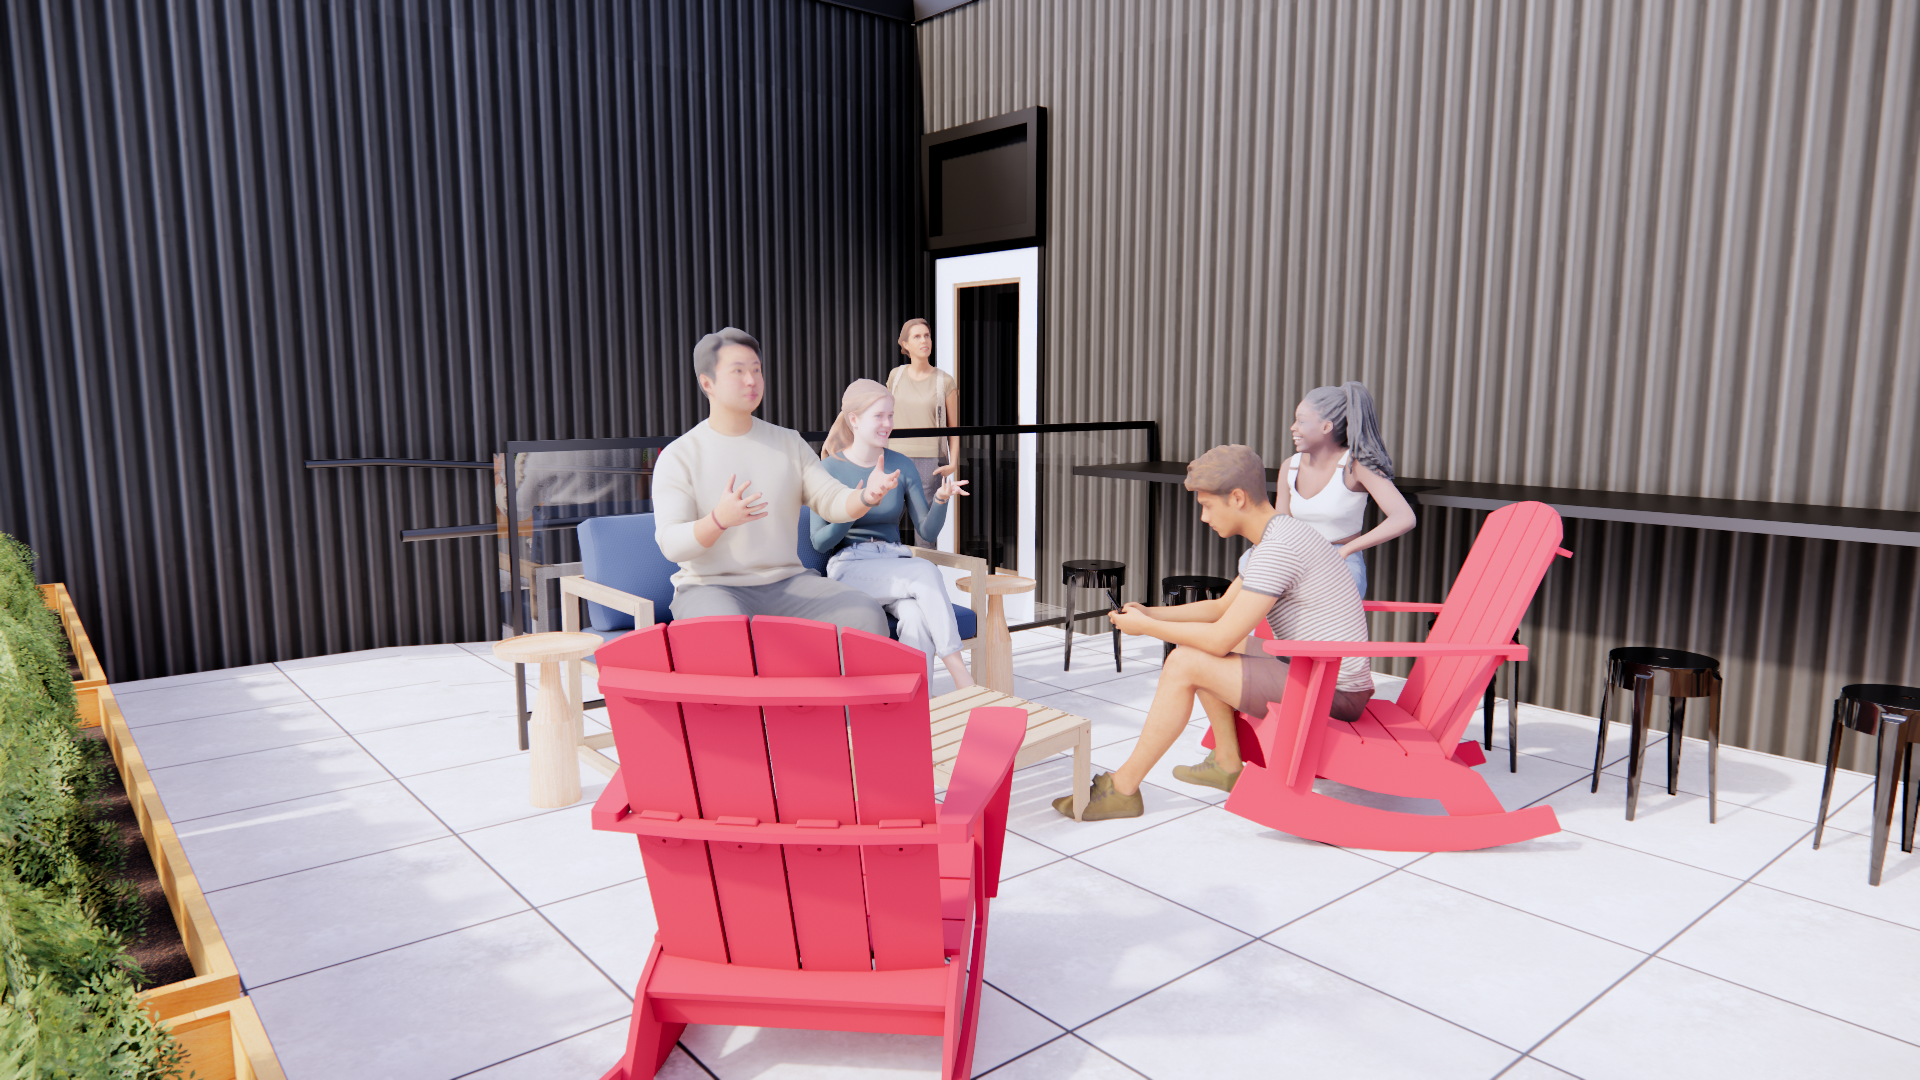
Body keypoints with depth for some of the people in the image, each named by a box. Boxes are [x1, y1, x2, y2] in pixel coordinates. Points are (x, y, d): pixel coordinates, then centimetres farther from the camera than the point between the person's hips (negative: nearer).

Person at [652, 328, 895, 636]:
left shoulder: (789, 443, 12)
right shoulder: (677, 457, -1)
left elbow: (832, 501, 4)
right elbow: (671, 544, -11)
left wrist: (867, 496, -20)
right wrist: (720, 519, -32)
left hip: (786, 583, 4)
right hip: (711, 588, -3)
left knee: (867, 614, -22)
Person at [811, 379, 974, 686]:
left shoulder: (902, 465, 8)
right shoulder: (829, 470, -3)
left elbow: (927, 530, 6)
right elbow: (819, 541, -5)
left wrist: (941, 499, -15)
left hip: (896, 566, 4)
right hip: (850, 568, -4)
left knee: (918, 616, -34)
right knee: (926, 572, -32)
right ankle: (962, 681, -32)